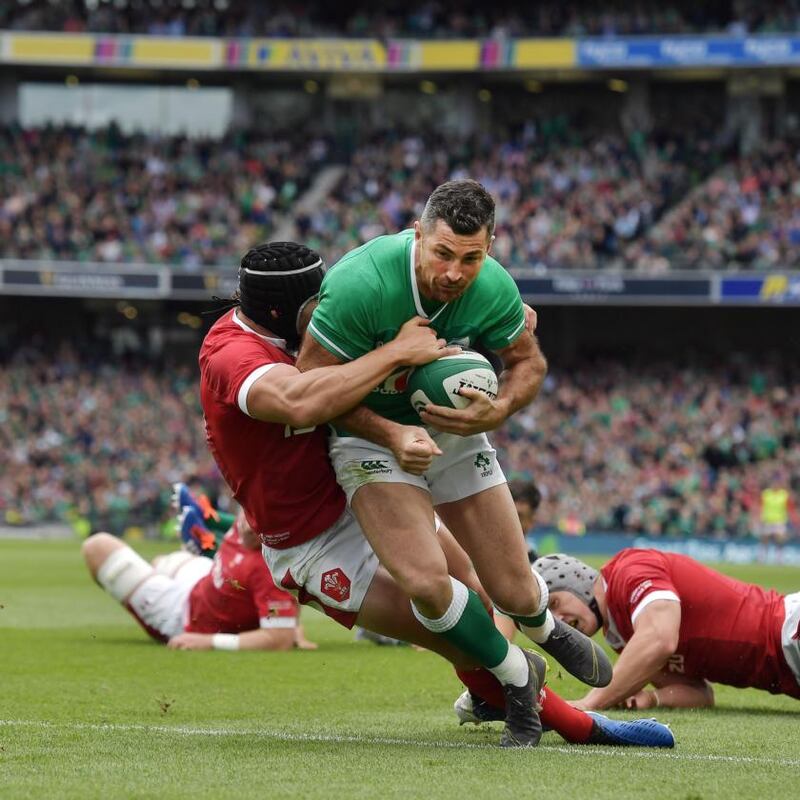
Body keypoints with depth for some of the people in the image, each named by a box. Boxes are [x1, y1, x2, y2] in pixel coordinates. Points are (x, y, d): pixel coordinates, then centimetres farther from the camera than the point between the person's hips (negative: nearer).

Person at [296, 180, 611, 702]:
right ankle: (515, 674, -1)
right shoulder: (361, 284, -31)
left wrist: (498, 411, -20)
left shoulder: (494, 290, -18)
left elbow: (528, 362, 1)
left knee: (515, 592, 5)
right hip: (369, 433, -4)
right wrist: (391, 434, -31)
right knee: (426, 581, -27)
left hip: (454, 429, 4)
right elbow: (312, 383, -23)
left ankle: (547, 632, 44)